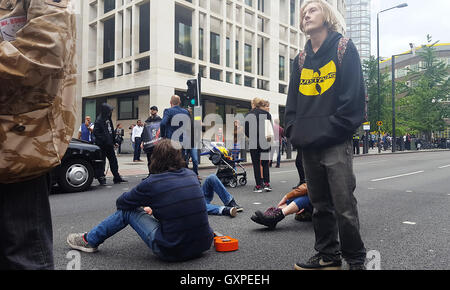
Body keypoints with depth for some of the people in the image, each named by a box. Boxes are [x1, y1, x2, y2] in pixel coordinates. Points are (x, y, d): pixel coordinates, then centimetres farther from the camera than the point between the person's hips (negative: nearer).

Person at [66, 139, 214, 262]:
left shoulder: (152, 182, -13)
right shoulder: (191, 175, 3)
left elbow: (120, 202, 4)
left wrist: (141, 208, 25)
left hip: (171, 252, -5)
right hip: (203, 245, 6)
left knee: (127, 211, 8)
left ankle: (89, 240, 27)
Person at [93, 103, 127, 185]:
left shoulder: (108, 119, 13)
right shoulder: (99, 120, -12)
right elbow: (96, 132, -19)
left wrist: (114, 142, 18)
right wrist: (103, 140, -23)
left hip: (109, 145, 8)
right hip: (102, 145, -8)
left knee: (113, 161, 11)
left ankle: (117, 178, 19)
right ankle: (101, 178, 12)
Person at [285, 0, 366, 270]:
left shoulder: (344, 47, 2)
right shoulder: (301, 59, 17)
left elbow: (354, 95, -7)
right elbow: (293, 99, 16)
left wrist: (333, 128, -13)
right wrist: (294, 130, 3)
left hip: (336, 144, -5)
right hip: (308, 146, 5)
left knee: (344, 207, -2)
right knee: (320, 205, 13)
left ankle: (356, 259, 17)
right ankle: (327, 255, 26)